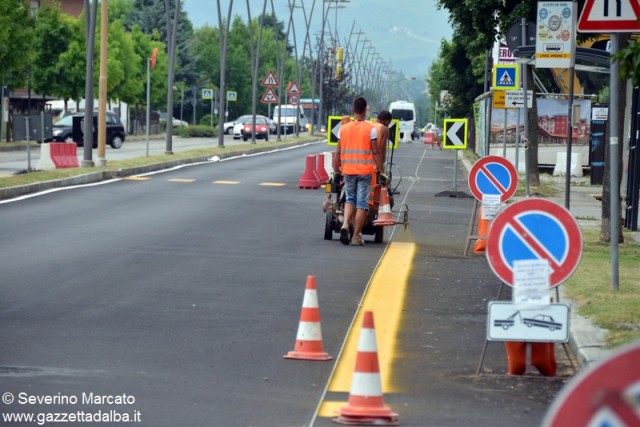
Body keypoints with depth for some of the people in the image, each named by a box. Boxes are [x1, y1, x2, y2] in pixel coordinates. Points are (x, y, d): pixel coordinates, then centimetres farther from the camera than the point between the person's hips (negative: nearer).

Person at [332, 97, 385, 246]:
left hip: (348, 171, 3)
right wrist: (381, 171, 0)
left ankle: (345, 224, -7)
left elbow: (338, 152, 4)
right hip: (365, 171, -3)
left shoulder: (343, 128, 3)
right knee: (362, 203, 3)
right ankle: (356, 236, 3)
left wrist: (336, 170, 15)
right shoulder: (370, 129, -6)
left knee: (350, 199, 18)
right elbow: (376, 152, -7)